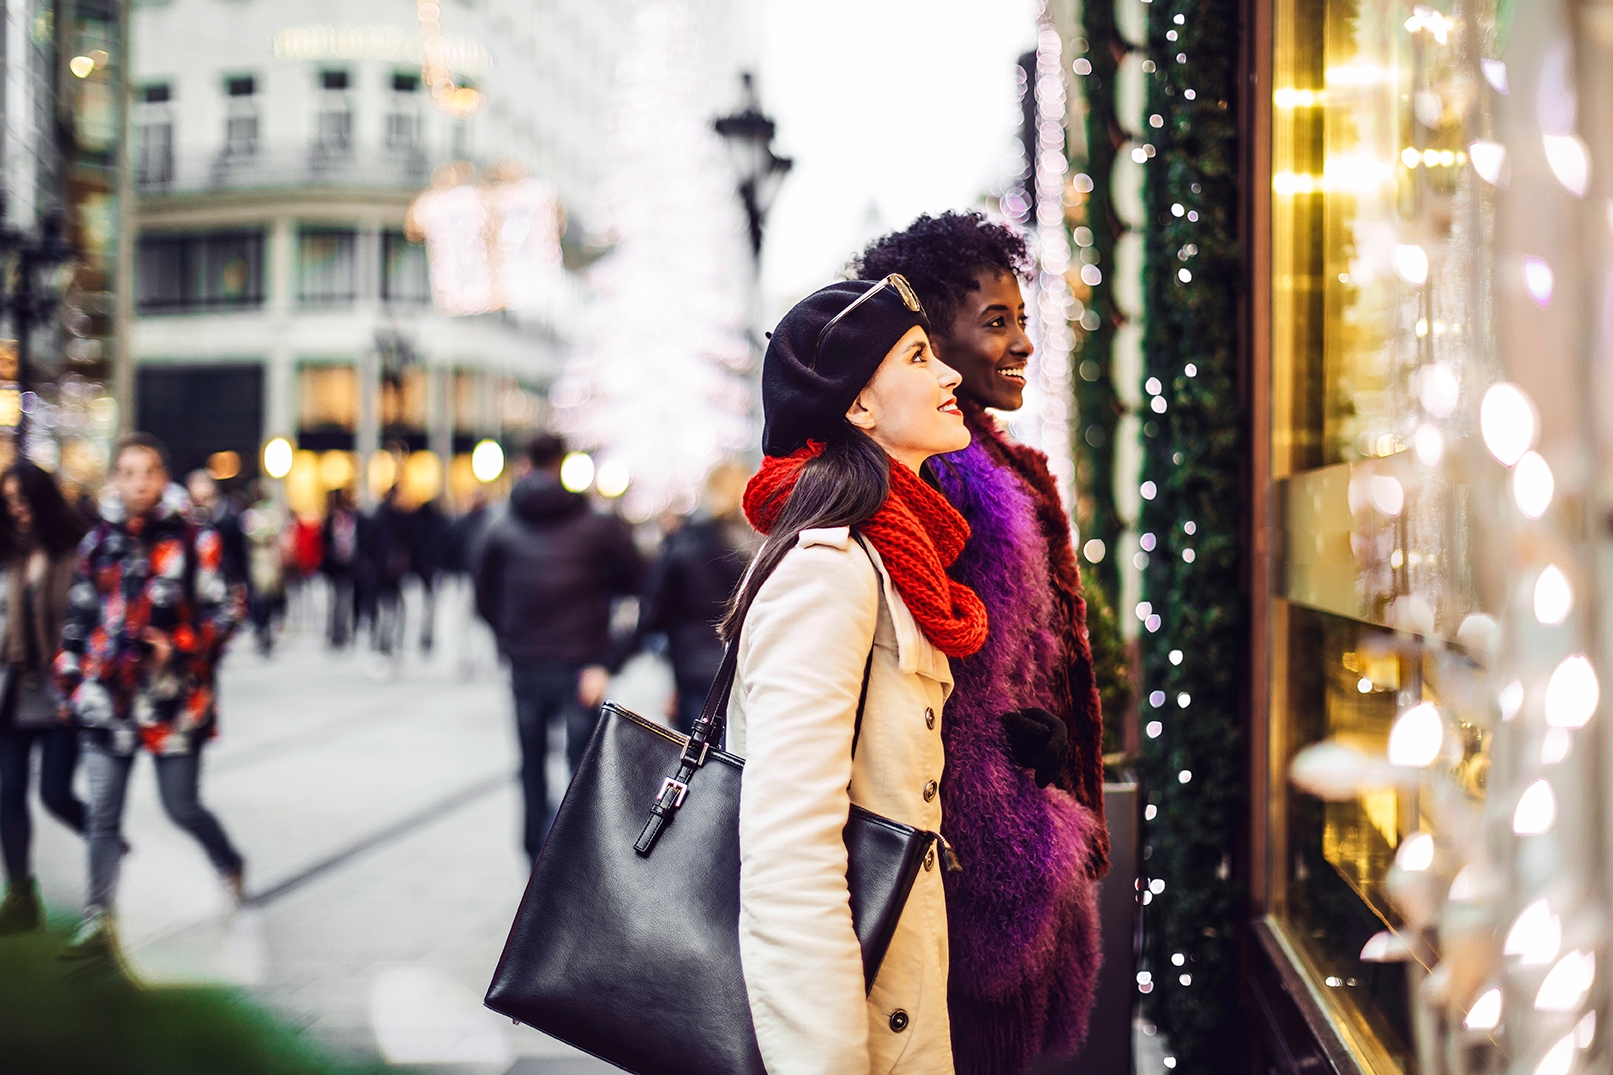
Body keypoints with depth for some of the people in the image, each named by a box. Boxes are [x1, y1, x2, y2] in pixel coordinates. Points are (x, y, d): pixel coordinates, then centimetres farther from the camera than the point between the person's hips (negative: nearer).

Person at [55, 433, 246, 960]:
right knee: (103, 815, 2)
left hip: (173, 701, -3)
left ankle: (228, 863, 36)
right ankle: (97, 922, 9)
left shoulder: (193, 541, -3)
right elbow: (78, 619, 14)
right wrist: (70, 679, 12)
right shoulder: (99, 542, 7)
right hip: (108, 699, 3)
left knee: (182, 808, 6)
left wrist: (179, 646, -16)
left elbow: (222, 614, -2)